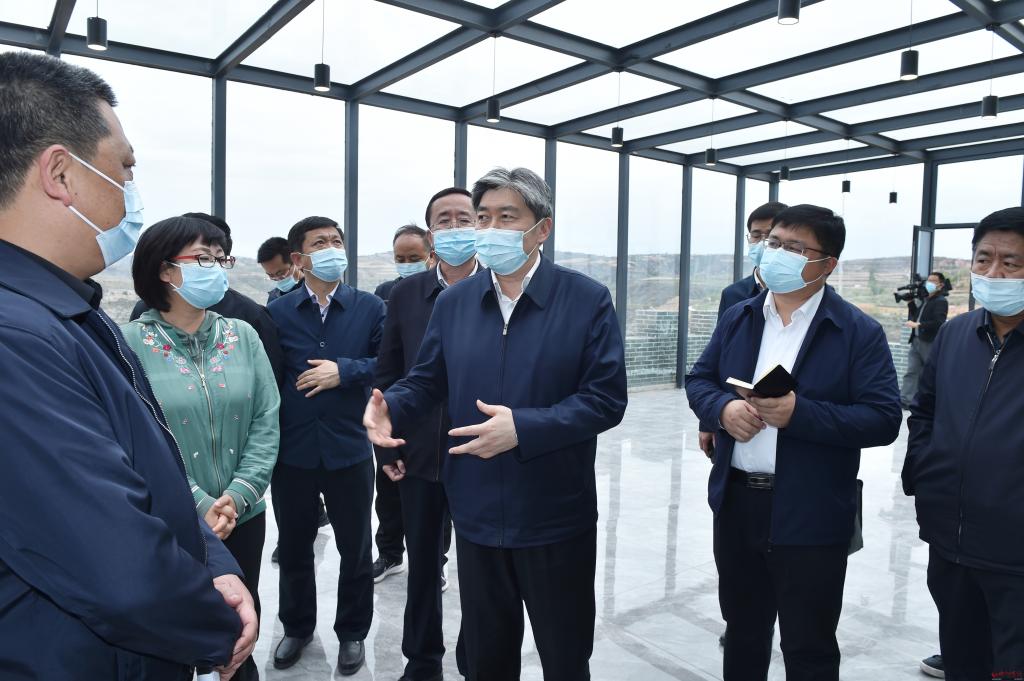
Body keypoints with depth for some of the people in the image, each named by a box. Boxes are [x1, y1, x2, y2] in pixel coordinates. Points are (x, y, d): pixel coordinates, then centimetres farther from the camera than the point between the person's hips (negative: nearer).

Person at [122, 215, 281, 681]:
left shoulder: (242, 335, 1)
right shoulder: (130, 343, -10)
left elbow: (266, 423, -2)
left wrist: (236, 496, -12)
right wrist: (200, 505, -18)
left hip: (244, 517, 3)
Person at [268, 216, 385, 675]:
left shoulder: (370, 307, -1)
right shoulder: (276, 312, 1)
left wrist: (344, 370, -18)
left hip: (349, 449, -1)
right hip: (292, 450, 1)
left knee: (355, 551, 13)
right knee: (293, 549, 18)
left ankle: (352, 632, 35)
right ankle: (297, 627, 41)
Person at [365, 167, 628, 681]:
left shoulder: (588, 300, -10)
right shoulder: (453, 303, 2)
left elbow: (607, 399, -15)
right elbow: (426, 382, 8)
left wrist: (523, 427, -26)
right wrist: (389, 407, -14)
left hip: (557, 519, -3)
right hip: (476, 516, 4)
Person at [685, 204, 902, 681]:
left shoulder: (859, 332, -8)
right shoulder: (737, 318, 7)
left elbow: (883, 419, -13)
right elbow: (699, 381, 9)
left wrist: (800, 413, -26)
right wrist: (722, 408, -14)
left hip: (810, 517, -4)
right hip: (736, 503, 5)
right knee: (741, 630, 23)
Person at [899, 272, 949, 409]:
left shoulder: (941, 301, -7)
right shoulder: (925, 301, 18)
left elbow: (939, 323, -20)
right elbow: (912, 318, 19)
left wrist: (918, 324, -24)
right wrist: (911, 303, 9)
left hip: (931, 343, -7)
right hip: (916, 341, 7)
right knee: (911, 372, 0)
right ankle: (905, 400, -4)